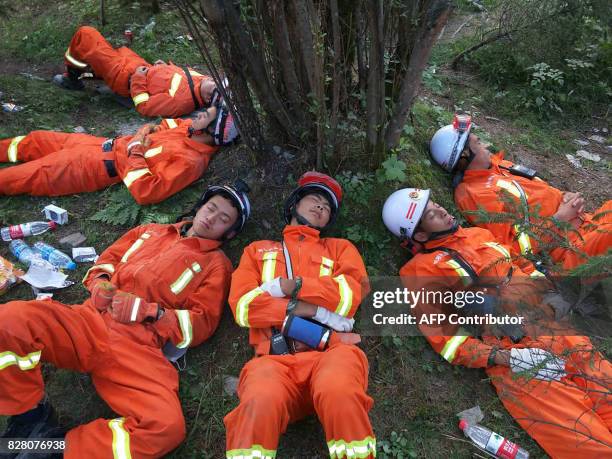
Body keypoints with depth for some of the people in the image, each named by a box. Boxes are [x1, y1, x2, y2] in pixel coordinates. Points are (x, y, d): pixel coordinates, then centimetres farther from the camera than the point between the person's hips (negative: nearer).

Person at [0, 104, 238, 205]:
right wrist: (148, 129, -4)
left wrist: (136, 152, -26)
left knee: (31, 175, 0)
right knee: (37, 140, 21)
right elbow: (167, 125, 18)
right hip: (111, 144, 8)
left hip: (105, 165, -8)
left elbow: (146, 192, -34)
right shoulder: (191, 128, -3)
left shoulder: (189, 161, -29)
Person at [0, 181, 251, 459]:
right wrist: (100, 283, 2)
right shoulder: (152, 231, 24)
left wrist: (149, 312, -12)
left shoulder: (216, 264, 11)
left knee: (168, 425, -29)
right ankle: (30, 417, 0)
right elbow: (108, 257, 26)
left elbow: (202, 323, 3)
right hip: (90, 319, 4)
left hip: (138, 345, -3)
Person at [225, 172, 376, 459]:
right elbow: (241, 305, 6)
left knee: (339, 393, -35)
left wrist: (291, 286, -2)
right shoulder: (258, 250, 25)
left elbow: (350, 296, 5)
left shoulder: (340, 248, 25)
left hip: (331, 350, 1)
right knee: (261, 403, -35)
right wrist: (314, 309, -4)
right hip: (276, 357, 0)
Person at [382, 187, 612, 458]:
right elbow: (445, 339, -5)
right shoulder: (421, 270, -2)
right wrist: (507, 359, -14)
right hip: (510, 353, -6)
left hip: (557, 329, 6)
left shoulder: (478, 234, 18)